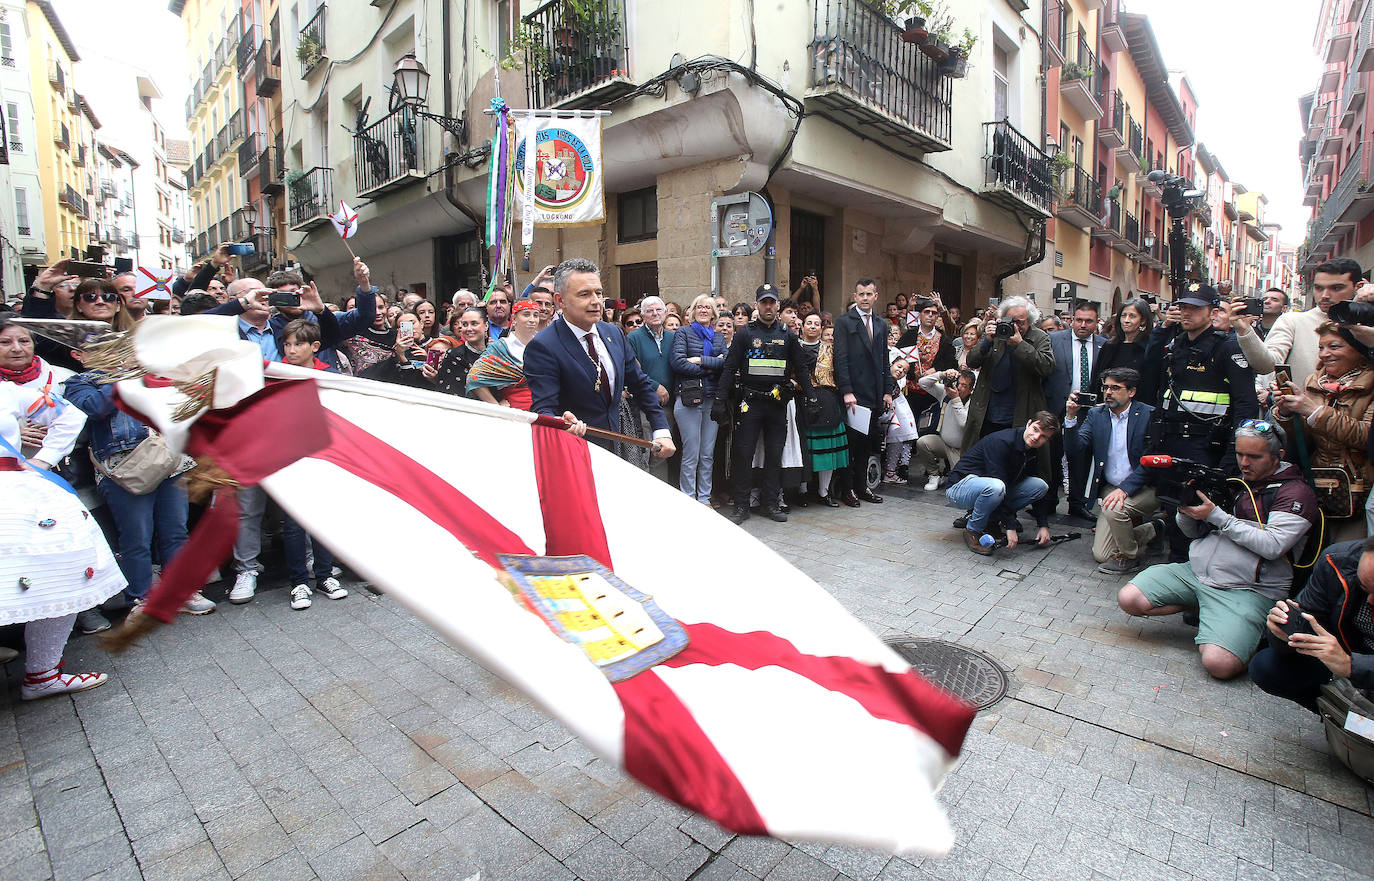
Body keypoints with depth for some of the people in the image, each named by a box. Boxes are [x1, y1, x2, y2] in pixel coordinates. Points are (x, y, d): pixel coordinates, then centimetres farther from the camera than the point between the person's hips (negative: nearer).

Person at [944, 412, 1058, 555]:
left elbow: (1037, 488, 11)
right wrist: (1010, 526, -28)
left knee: (1041, 485, -4)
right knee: (995, 487, -40)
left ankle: (992, 519, 4)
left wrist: (1043, 525, 0)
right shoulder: (1001, 441, -24)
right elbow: (997, 484, -28)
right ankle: (973, 530, -14)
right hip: (958, 487, -8)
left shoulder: (1032, 454, 3)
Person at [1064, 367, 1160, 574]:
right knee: (1100, 555, -2)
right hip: (1111, 488, 4)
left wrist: (1124, 489, -26)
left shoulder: (1149, 415, -9)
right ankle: (1152, 530, 26)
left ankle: (1129, 556, -4)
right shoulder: (1096, 414, 3)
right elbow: (1074, 452, -8)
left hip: (1146, 487, -4)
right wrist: (1071, 417, -20)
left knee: (1113, 509, -35)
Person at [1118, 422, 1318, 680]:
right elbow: (1194, 532, 19)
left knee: (1219, 663, -26)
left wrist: (1216, 516, -14)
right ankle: (1203, 608, 6)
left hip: (1247, 589, -5)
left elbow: (1272, 546, -15)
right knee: (1129, 599, -15)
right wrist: (1185, 509, -4)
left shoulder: (1295, 492, 0)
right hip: (1193, 572, 5)